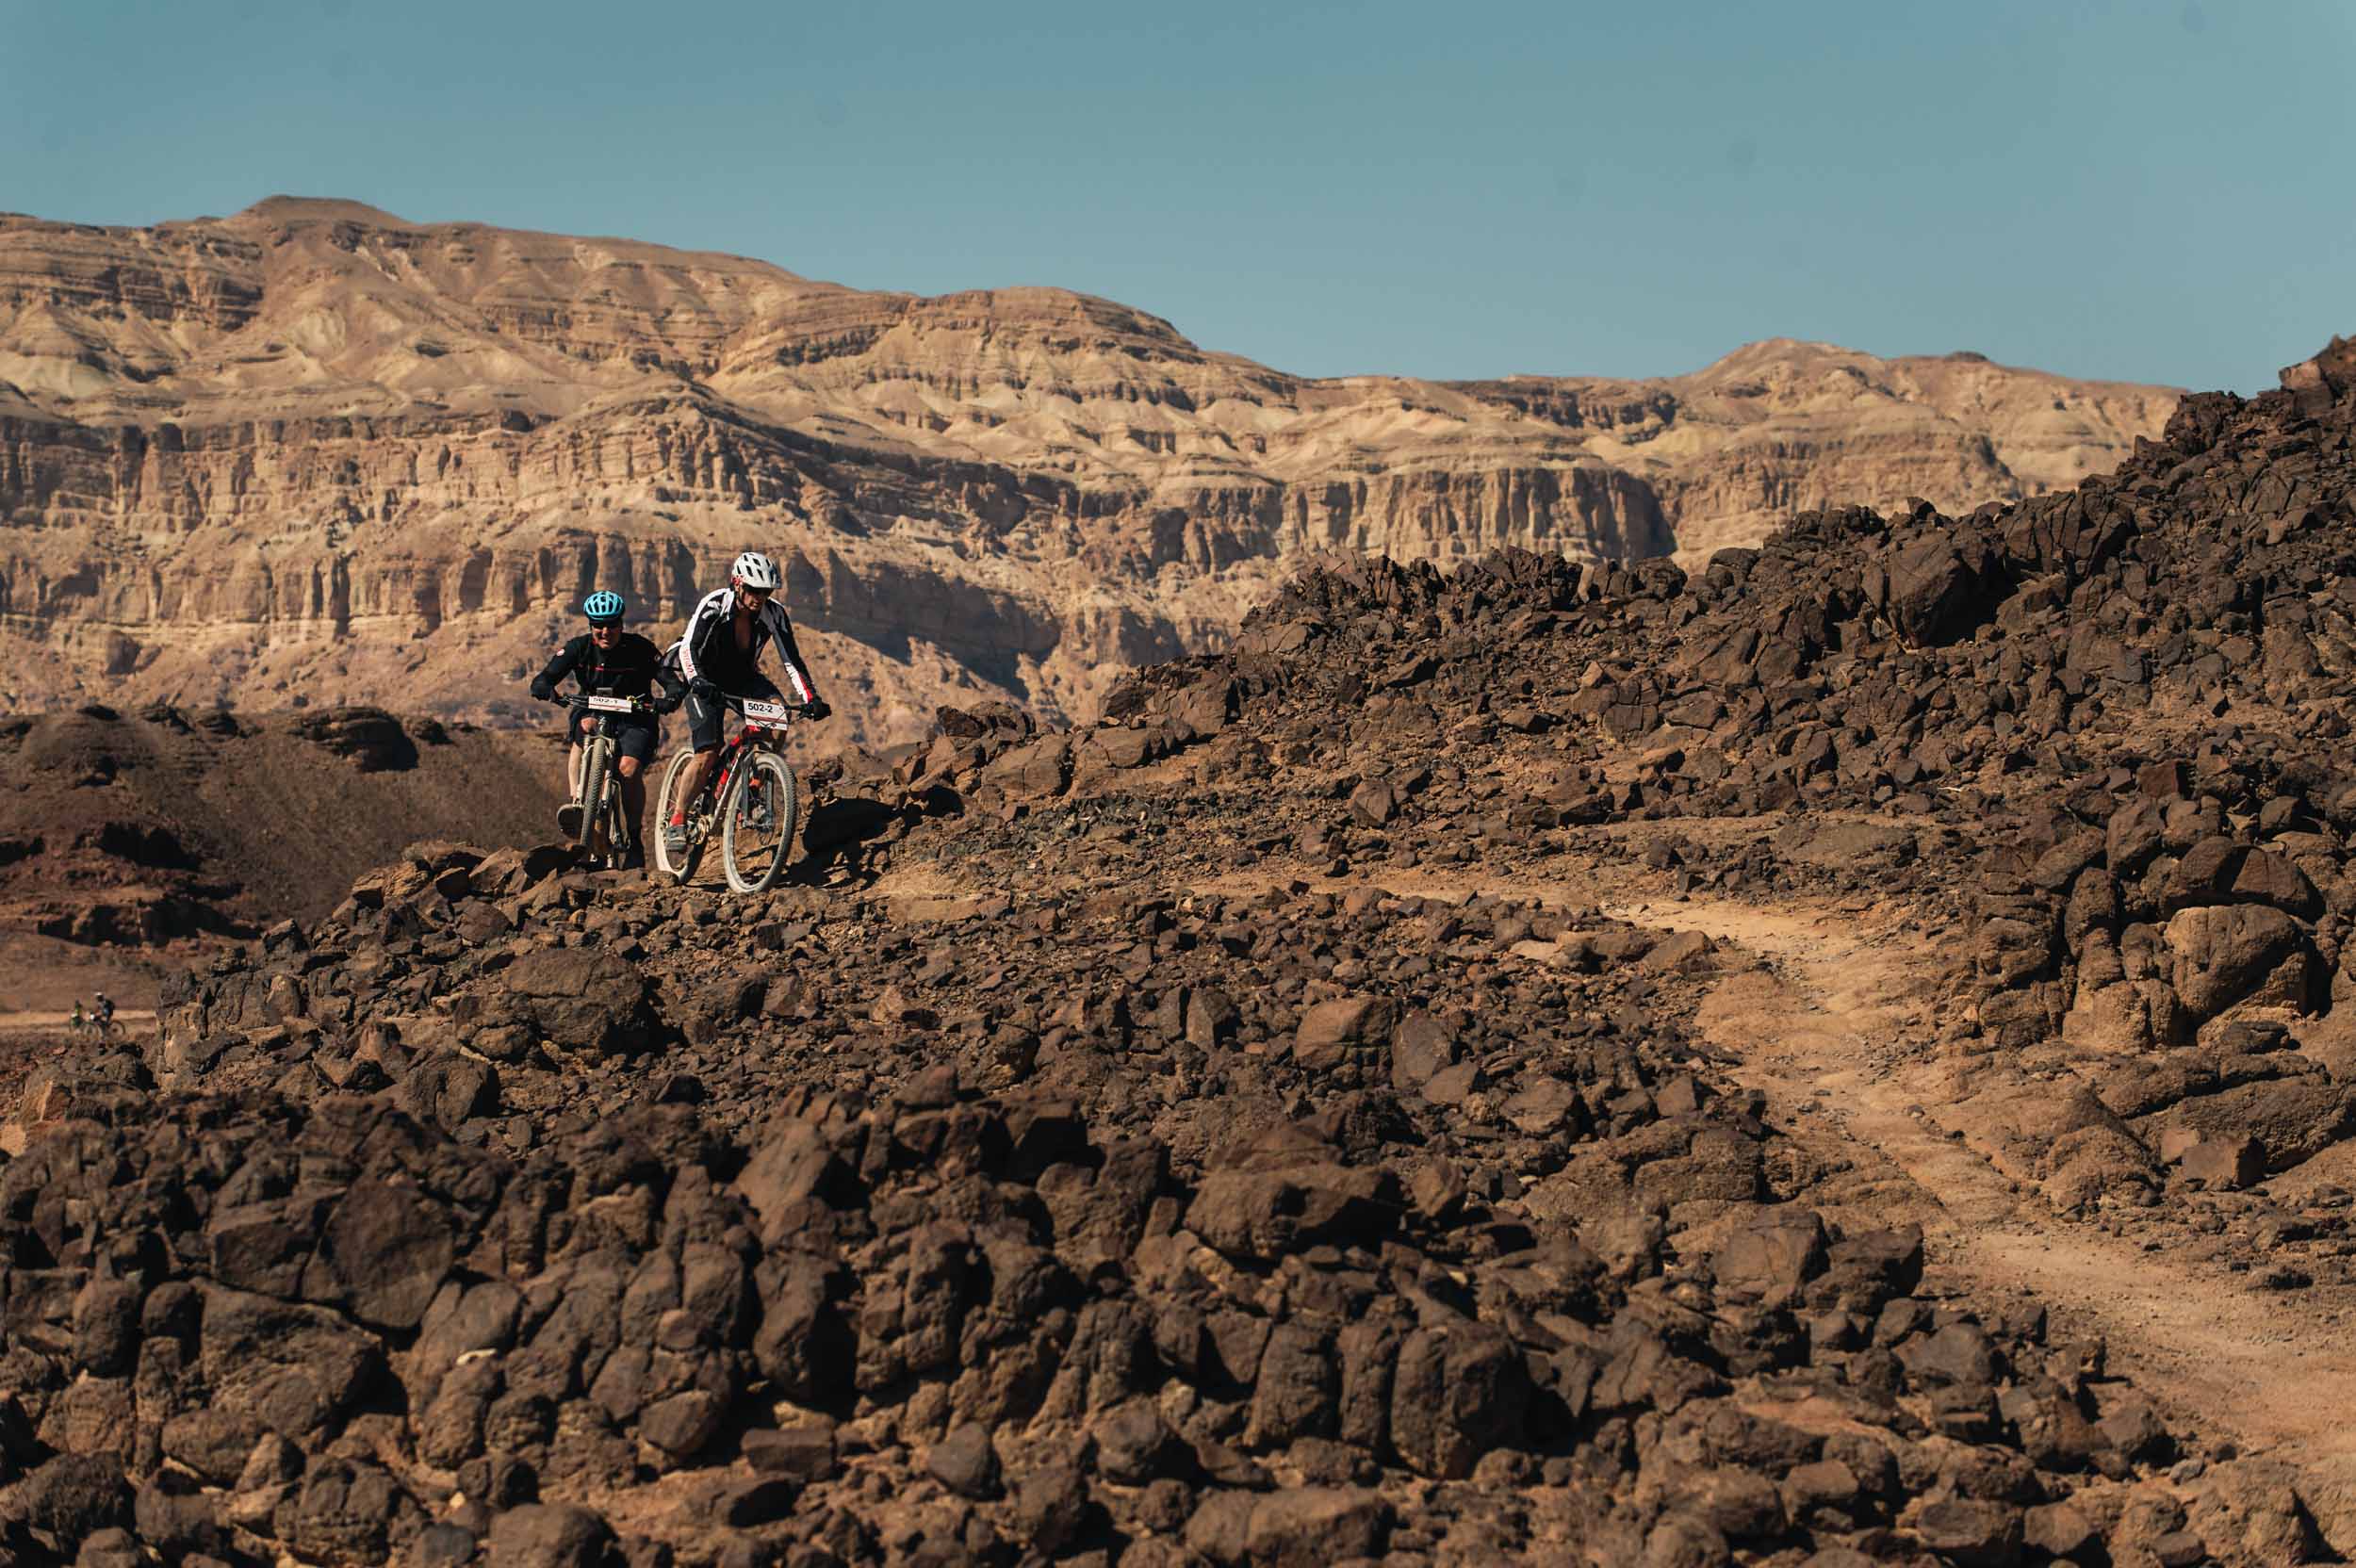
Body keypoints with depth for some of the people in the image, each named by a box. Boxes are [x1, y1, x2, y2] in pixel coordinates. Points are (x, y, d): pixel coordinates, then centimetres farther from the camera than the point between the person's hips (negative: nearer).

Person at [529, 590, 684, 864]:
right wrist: (546, 690, -38)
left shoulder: (640, 649, -11)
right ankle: (575, 802, -38)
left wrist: (670, 698, -40)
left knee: (630, 769, -27)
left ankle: (634, 838, -8)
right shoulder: (579, 647, -6)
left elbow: (672, 682, -16)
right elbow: (543, 679, -14)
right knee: (584, 725, -35)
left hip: (633, 720, -1)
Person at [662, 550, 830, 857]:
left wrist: (812, 699, -30)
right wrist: (697, 681, -53)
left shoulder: (774, 614, -17)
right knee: (708, 754, -19)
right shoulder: (713, 605, -25)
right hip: (706, 681, -4)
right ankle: (676, 820, -4)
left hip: (743, 678, 4)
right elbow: (689, 647, -34)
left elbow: (791, 660, -16)